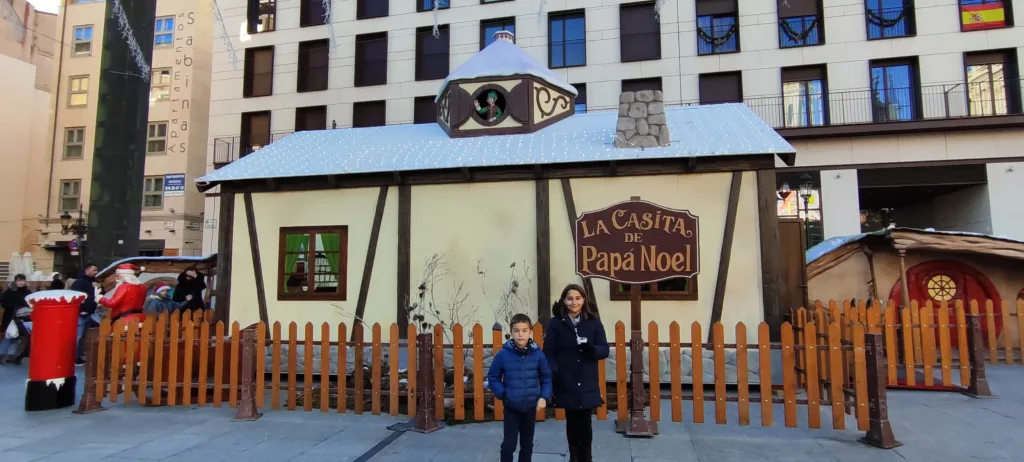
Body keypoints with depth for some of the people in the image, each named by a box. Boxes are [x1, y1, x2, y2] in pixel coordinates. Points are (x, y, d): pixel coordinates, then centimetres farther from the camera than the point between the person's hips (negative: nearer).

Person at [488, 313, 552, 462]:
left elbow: (546, 378, 3)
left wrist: (544, 397, -8)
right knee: (509, 444, 1)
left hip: (531, 407, 2)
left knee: (527, 443, 17)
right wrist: (502, 394, -13)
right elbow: (493, 377, -2)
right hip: (511, 407, -2)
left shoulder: (538, 354, -8)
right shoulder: (503, 354, -12)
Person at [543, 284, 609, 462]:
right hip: (566, 384, -1)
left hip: (588, 384, 1)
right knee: (572, 422, 10)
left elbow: (604, 350, 0)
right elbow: (548, 352, -4)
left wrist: (589, 347, -21)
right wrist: (555, 374, -18)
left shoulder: (594, 322, 1)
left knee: (585, 423, 6)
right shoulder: (555, 323, -3)